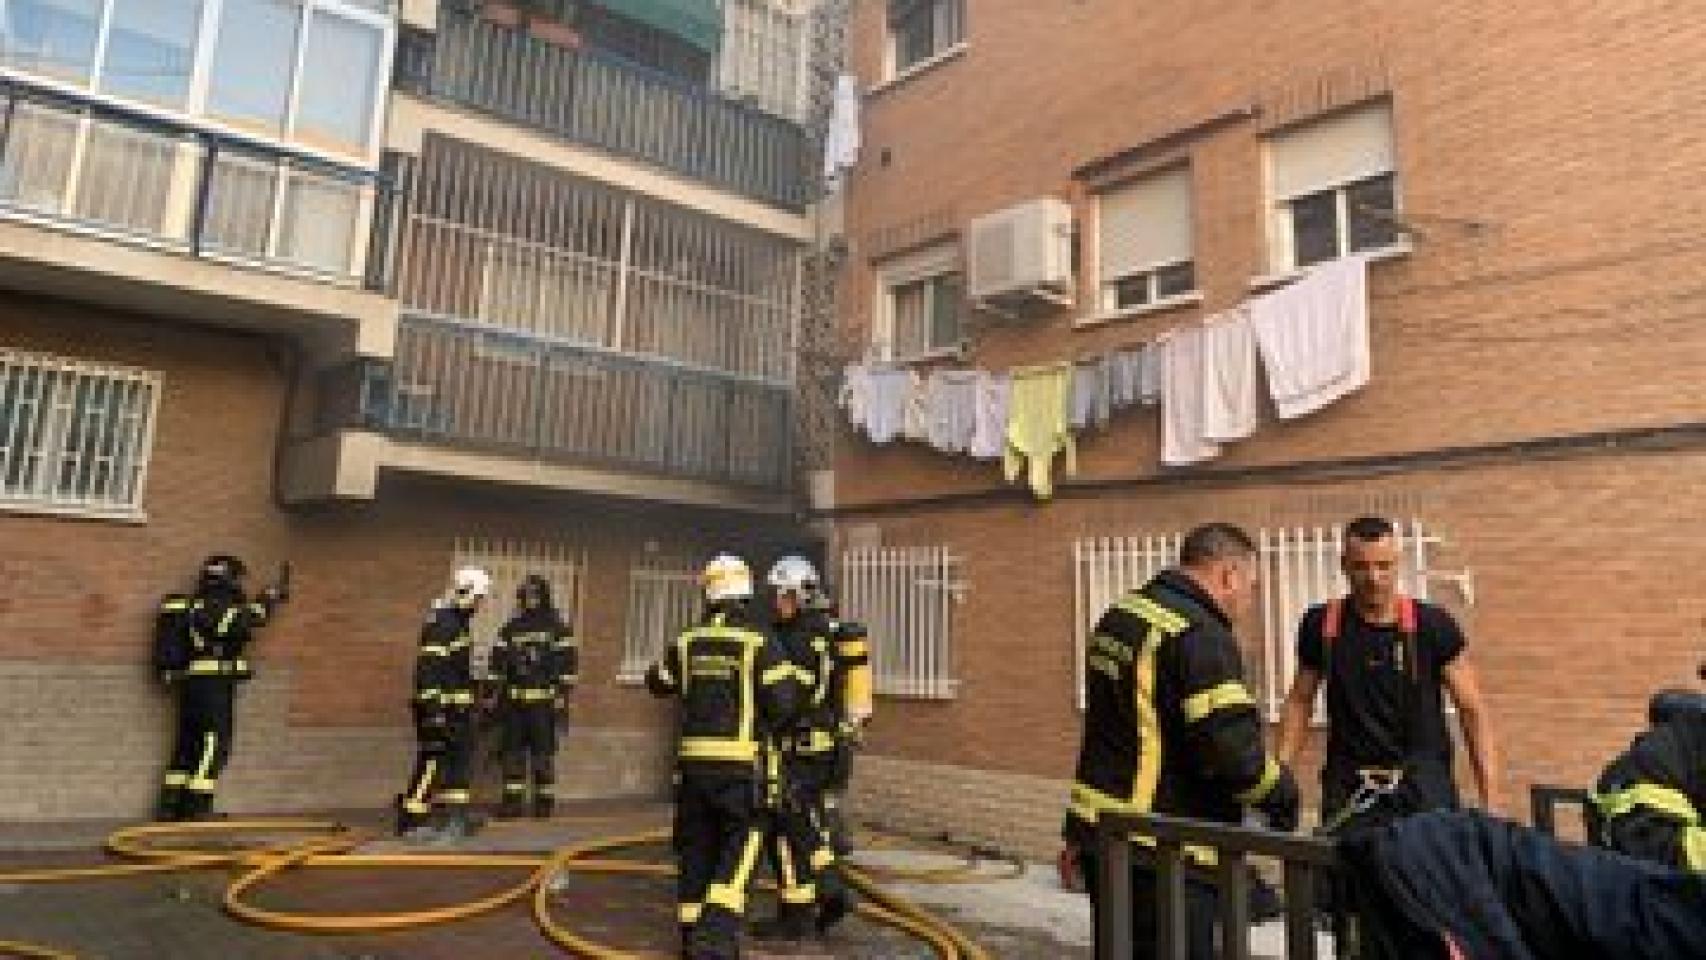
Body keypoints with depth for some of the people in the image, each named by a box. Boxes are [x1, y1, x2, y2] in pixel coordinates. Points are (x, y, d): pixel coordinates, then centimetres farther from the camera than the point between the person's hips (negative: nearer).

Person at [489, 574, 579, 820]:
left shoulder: (557, 628, 0)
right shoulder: (510, 629, 12)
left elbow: (568, 663, -4)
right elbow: (498, 663, 13)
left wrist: (562, 696, -9)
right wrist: (494, 696, 8)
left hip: (544, 701, -4)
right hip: (514, 701, 4)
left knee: (543, 752, 0)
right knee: (513, 751, 6)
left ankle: (545, 801, 8)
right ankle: (513, 800, 14)